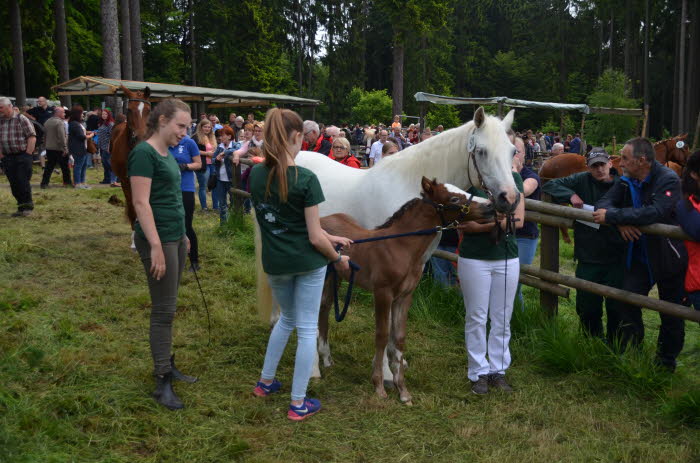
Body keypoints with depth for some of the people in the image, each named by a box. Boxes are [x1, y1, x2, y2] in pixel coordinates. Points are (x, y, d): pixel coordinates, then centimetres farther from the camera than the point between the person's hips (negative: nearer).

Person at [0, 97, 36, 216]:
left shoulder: (21, 119, -3)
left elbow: (32, 137, -6)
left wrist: (28, 154, -10)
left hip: (22, 156, -5)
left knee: (23, 182, -7)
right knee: (13, 184, 6)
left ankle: (28, 207, 5)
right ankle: (21, 207, 16)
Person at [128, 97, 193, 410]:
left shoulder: (166, 153, 13)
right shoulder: (144, 153, -14)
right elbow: (141, 203, -20)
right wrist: (156, 246, -23)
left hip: (175, 237, 9)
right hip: (159, 239, -9)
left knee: (168, 307, 15)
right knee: (164, 310, -4)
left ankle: (166, 364, 26)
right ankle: (162, 383, 4)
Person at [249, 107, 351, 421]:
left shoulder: (257, 175, -2)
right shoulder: (306, 180, -19)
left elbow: (286, 221, 5)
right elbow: (315, 237, -17)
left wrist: (330, 237, 10)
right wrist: (338, 259, 1)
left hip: (274, 263, 5)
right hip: (307, 263, -5)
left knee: (287, 318, 28)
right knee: (307, 328, 7)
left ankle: (265, 381, 37)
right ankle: (298, 404, 15)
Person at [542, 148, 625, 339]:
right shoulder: (581, 180, 1)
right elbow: (549, 185, 2)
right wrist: (571, 195, -12)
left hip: (616, 258, -2)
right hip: (588, 257, 2)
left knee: (616, 307, 6)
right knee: (587, 306, 12)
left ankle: (614, 344, 25)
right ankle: (594, 339, 33)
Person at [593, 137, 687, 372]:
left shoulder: (668, 180, -21)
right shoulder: (627, 181, -1)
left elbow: (655, 212, -36)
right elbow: (604, 203, -5)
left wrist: (612, 216, -33)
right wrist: (621, 223, -26)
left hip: (668, 257, -5)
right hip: (639, 255, 5)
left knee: (671, 314, 8)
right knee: (628, 302, 0)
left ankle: (666, 361, 26)